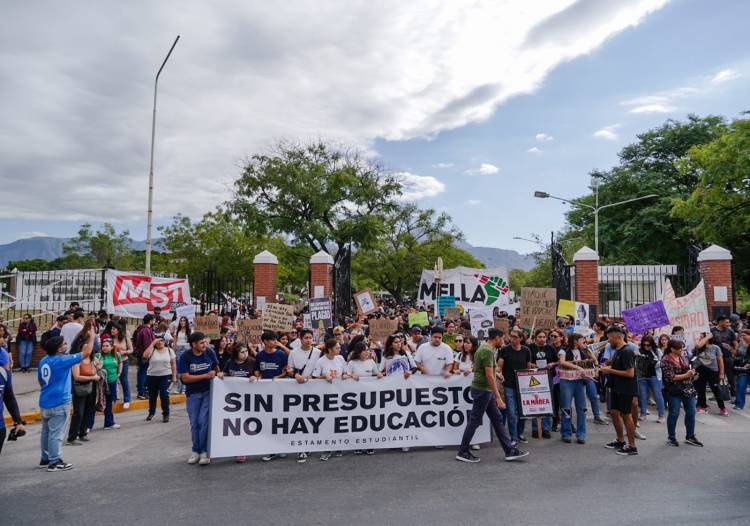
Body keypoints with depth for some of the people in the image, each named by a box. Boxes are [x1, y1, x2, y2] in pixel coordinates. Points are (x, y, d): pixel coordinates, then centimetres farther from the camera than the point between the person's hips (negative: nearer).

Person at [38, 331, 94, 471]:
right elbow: (86, 353, -16)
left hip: (45, 402, 8)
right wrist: (92, 336, -5)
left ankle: (45, 458, 27)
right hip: (59, 403, -8)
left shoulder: (43, 361, 6)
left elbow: (40, 381, 18)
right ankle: (54, 462, 3)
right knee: (56, 433, -2)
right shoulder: (62, 360, -18)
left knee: (46, 431, 17)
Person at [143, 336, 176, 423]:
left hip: (165, 376, -1)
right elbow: (145, 356, -23)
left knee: (164, 395, -8)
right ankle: (151, 413, 35)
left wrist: (174, 376, -2)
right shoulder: (152, 350, -2)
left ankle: (166, 414, 6)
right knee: (152, 396, 15)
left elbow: (173, 365, 3)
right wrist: (152, 344, -19)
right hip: (152, 376, 1)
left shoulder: (169, 350, 1)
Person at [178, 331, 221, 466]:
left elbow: (216, 368, 15)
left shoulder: (210, 353, -5)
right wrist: (206, 375, -21)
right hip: (193, 393, 0)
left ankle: (204, 451, 4)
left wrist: (219, 373, -5)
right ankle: (196, 451, 23)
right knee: (194, 423, 9)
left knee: (204, 421, -7)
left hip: (208, 391, 0)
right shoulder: (185, 357, -11)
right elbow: (185, 378, -17)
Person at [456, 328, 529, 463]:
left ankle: (509, 450, 16)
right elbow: (489, 376, -23)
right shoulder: (488, 351, -20)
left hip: (485, 391, 10)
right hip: (482, 390, -10)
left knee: (497, 419, 11)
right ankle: (462, 452, 9)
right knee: (474, 421, -1)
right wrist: (498, 397, -22)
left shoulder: (484, 348, 12)